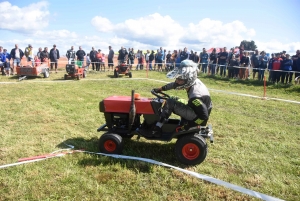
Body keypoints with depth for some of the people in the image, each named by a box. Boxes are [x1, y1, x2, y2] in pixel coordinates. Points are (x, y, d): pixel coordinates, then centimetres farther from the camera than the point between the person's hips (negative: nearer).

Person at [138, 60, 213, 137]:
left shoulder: (195, 96, -32)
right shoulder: (194, 82, -6)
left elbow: (204, 116, -30)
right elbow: (174, 84, 9)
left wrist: (186, 127, -24)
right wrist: (160, 89, 12)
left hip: (197, 120, -9)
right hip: (196, 111, 9)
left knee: (170, 102, -19)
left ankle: (156, 130, -14)